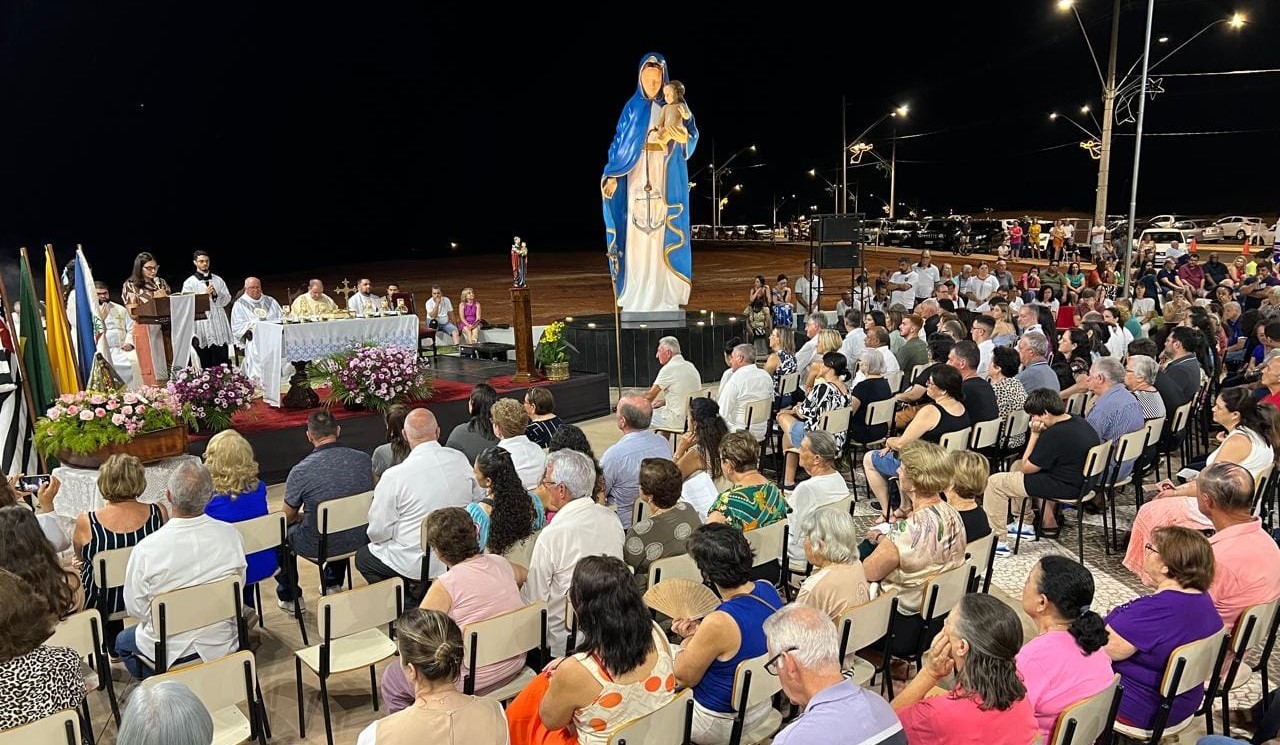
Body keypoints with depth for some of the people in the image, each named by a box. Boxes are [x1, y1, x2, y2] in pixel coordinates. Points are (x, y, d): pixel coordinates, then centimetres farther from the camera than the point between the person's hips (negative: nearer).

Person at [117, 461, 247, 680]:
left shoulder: (146, 549, -24)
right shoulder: (230, 535, -17)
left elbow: (135, 609, -12)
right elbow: (239, 587, -2)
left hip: (169, 650, -1)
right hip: (221, 644, 2)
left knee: (123, 642, 29)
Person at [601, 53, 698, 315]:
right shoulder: (632, 107, 10)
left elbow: (692, 135, -4)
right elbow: (620, 143, 8)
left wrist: (679, 135, -26)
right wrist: (612, 176, -4)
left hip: (666, 178, -1)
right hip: (638, 176, 1)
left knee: (665, 235, -5)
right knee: (637, 235, -2)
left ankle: (665, 298, -2)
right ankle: (636, 298, 1)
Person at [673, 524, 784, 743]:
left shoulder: (719, 623, -35)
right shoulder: (767, 589, -14)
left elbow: (685, 678, -18)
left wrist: (687, 642, -1)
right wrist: (699, 632, -3)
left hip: (722, 722, -7)